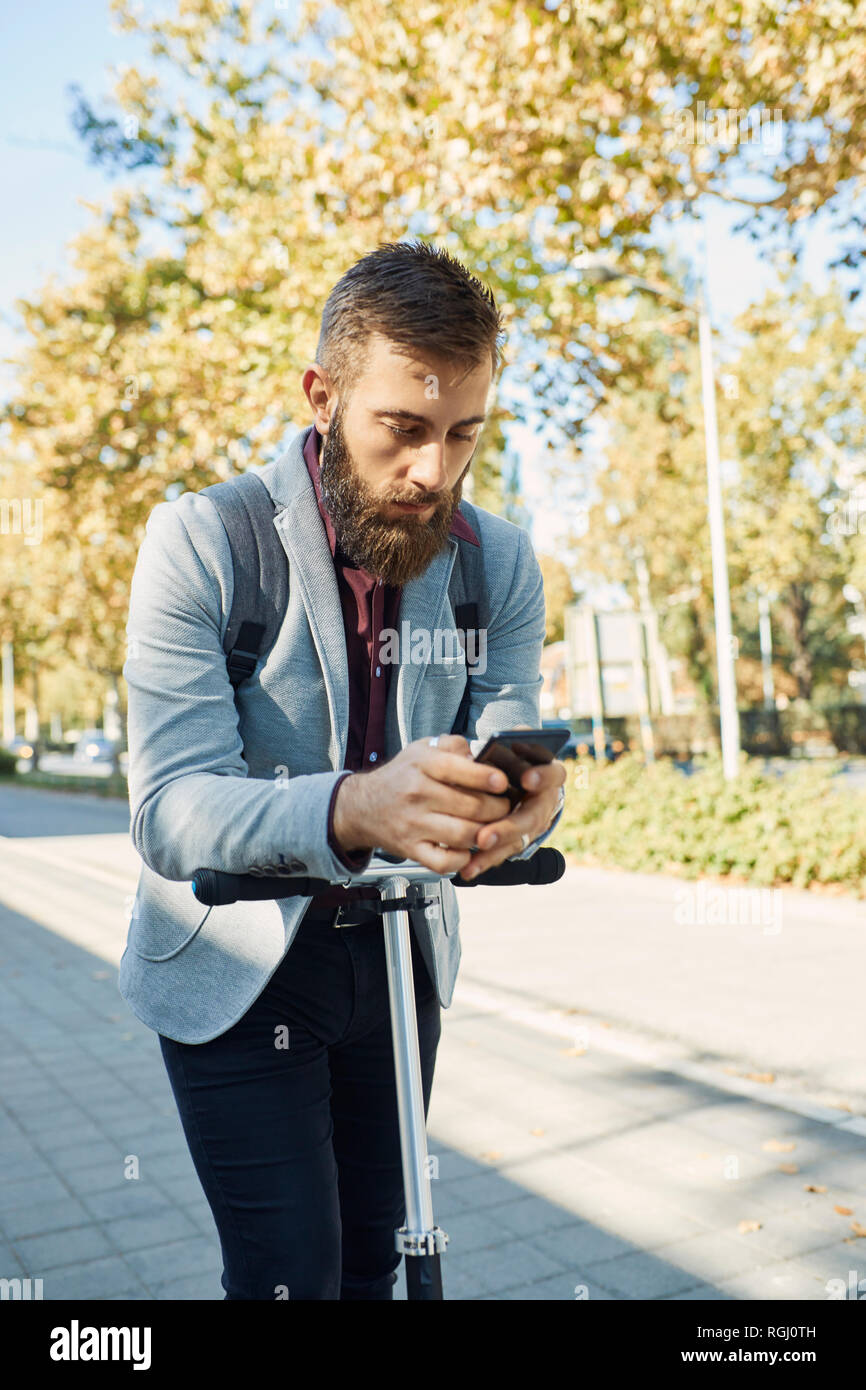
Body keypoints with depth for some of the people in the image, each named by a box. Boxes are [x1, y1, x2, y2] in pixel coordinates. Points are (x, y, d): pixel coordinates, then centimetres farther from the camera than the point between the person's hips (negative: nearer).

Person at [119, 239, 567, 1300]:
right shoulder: (199, 540, -19)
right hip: (236, 969, -3)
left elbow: (505, 740, -11)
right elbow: (168, 809, -26)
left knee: (372, 1251, 16)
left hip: (401, 959, 4)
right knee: (289, 1272, -3)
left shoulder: (500, 563, -5)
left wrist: (520, 803, -37)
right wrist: (350, 808, -46)